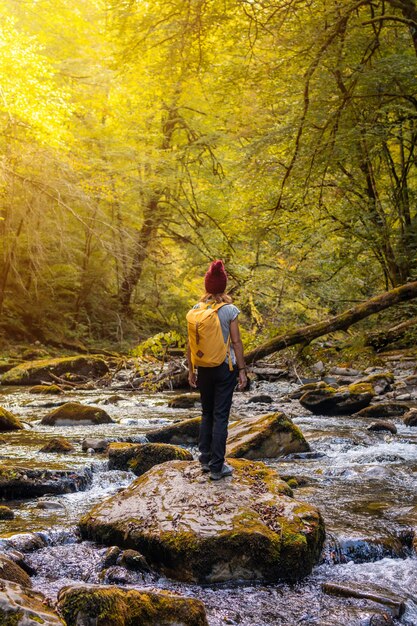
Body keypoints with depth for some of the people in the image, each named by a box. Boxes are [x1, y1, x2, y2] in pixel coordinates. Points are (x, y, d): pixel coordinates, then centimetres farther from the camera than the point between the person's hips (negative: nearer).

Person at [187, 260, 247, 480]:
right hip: (225, 367, -3)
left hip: (204, 369, 3)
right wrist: (242, 370, -3)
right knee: (220, 417, 2)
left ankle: (205, 459, 24)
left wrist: (191, 370, 11)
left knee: (207, 414, 19)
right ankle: (216, 467, 6)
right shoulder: (230, 310, -10)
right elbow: (236, 342, -10)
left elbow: (191, 343, 2)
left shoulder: (196, 309, -1)